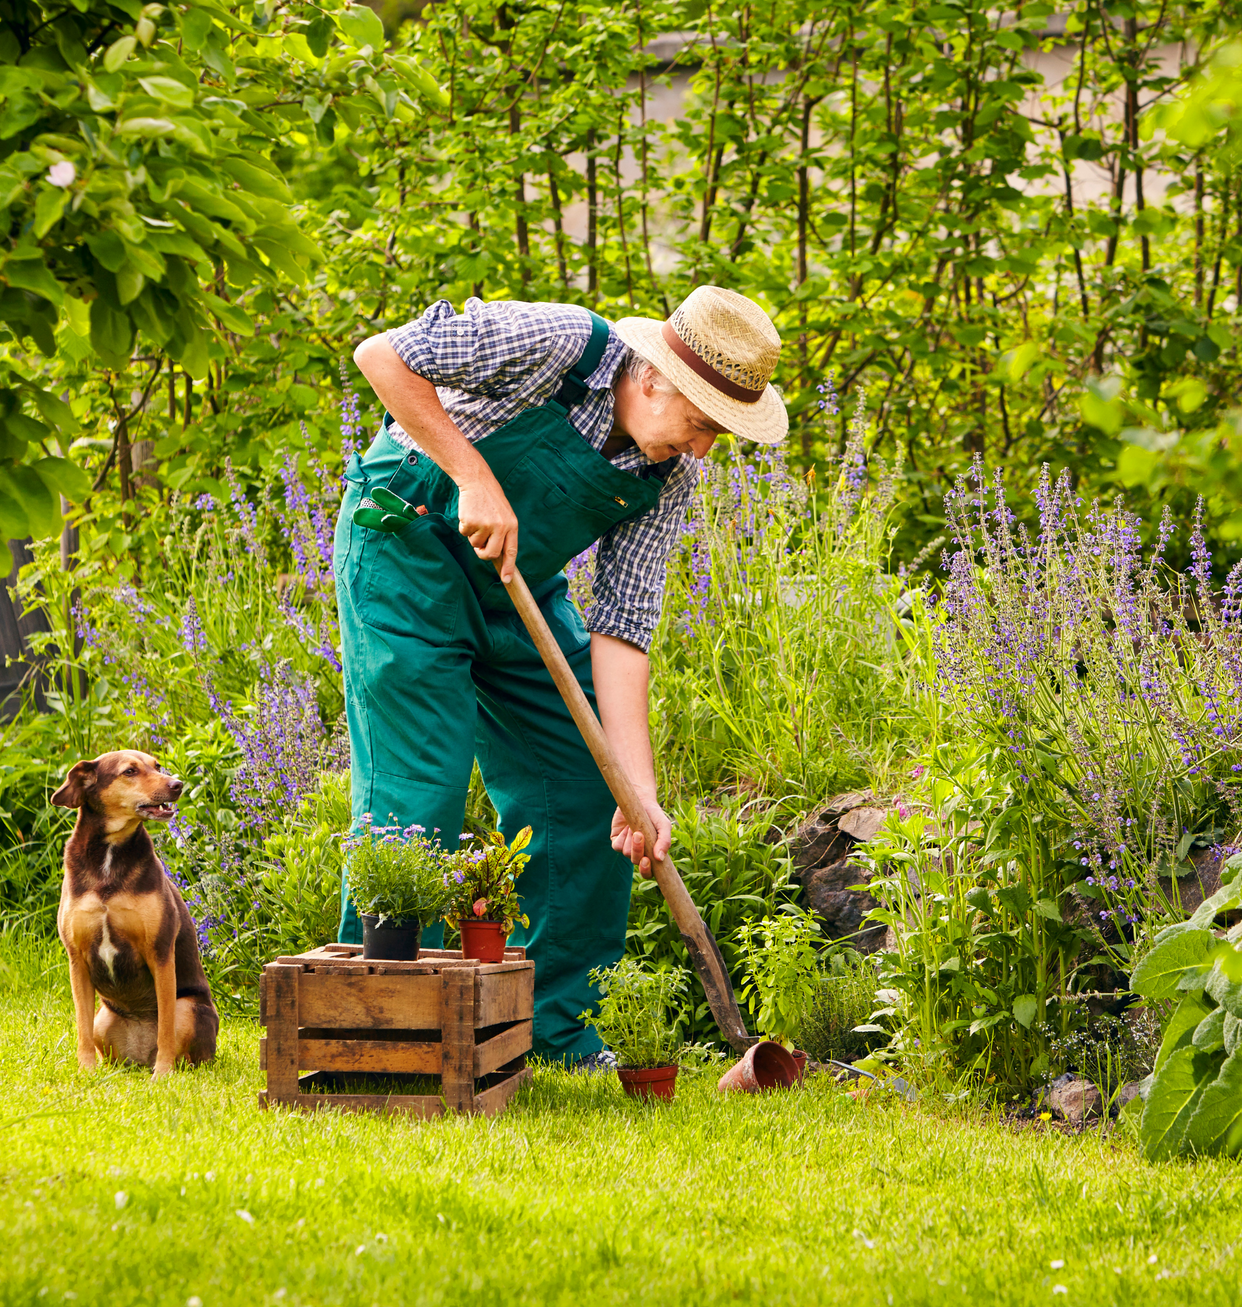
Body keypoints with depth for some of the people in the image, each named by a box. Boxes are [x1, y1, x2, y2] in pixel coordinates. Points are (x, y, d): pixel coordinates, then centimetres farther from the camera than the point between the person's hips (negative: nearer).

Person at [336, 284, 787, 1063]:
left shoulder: (670, 477, -9)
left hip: (520, 585, 7)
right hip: (408, 541, -6)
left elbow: (621, 628, -9)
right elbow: (382, 356, -23)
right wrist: (473, 475, -29)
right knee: (419, 792, -13)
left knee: (589, 795, 1)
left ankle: (558, 1027, 12)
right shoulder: (555, 344, -26)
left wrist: (639, 793, -17)